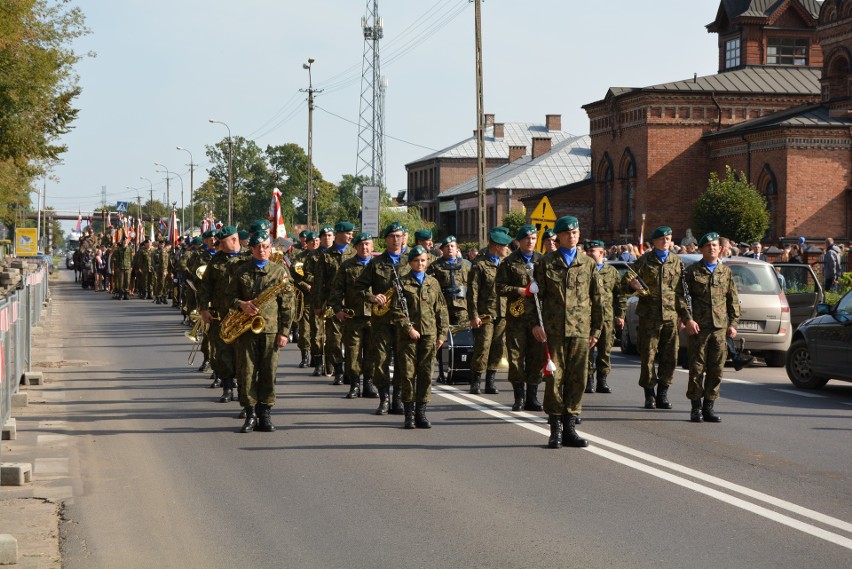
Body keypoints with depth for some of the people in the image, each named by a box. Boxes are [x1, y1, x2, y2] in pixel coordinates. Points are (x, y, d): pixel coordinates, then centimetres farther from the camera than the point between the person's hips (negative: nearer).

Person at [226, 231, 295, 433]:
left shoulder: (280, 270, 5)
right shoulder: (241, 271, 9)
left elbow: (287, 304, 3)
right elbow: (229, 295, 13)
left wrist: (284, 332, -3)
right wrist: (241, 304, -10)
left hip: (271, 330, -1)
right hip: (246, 330, 1)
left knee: (269, 372, 0)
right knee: (246, 371, 0)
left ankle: (265, 414, 10)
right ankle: (250, 414, 8)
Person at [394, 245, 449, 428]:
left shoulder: (433, 283, 13)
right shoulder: (402, 282, 3)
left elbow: (441, 310, 15)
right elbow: (397, 310, -3)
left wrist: (442, 334, 9)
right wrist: (408, 328, -12)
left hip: (429, 335, 3)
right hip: (408, 335, -3)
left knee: (426, 373, 2)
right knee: (408, 373, -2)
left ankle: (421, 413, 8)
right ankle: (409, 414, 4)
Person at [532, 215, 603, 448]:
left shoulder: (589, 264, 11)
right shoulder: (546, 263, 7)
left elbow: (597, 299, 13)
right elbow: (536, 295, 7)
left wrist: (596, 330, 8)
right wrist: (535, 323, -4)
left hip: (581, 331, 2)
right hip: (553, 330, -2)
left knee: (577, 379, 2)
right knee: (554, 378, -3)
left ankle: (569, 428, 11)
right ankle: (556, 430, 4)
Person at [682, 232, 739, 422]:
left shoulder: (726, 272, 14)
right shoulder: (692, 271, 4)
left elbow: (733, 300, 16)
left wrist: (733, 323, 8)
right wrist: (688, 320, -10)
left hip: (720, 328, 3)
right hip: (698, 327, -3)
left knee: (716, 370, 3)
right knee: (697, 368, -1)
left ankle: (708, 406, 11)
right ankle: (696, 407, 7)